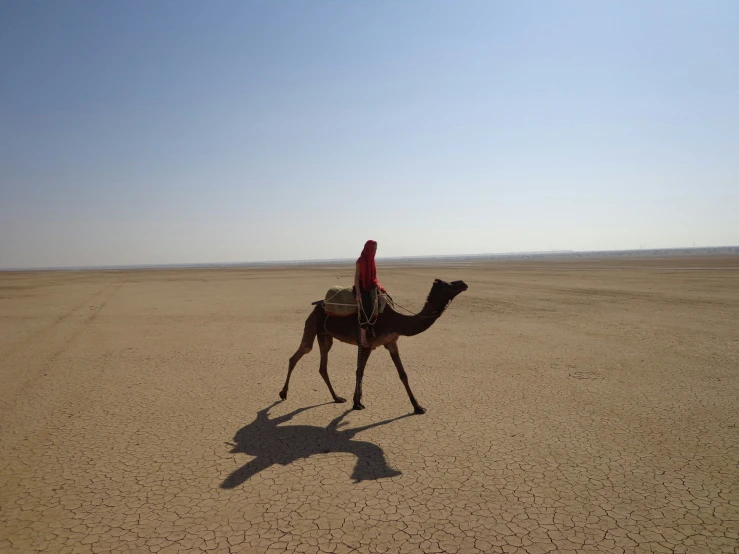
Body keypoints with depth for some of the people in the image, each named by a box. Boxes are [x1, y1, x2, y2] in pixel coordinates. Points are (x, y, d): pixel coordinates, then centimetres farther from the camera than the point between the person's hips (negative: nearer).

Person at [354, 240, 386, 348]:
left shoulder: (371, 260, 10)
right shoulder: (360, 261, -10)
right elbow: (356, 277, -13)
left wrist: (377, 284, 2)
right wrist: (358, 293, -18)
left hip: (370, 286, 7)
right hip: (362, 287, -7)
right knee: (366, 308, -20)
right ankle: (363, 336, -14)